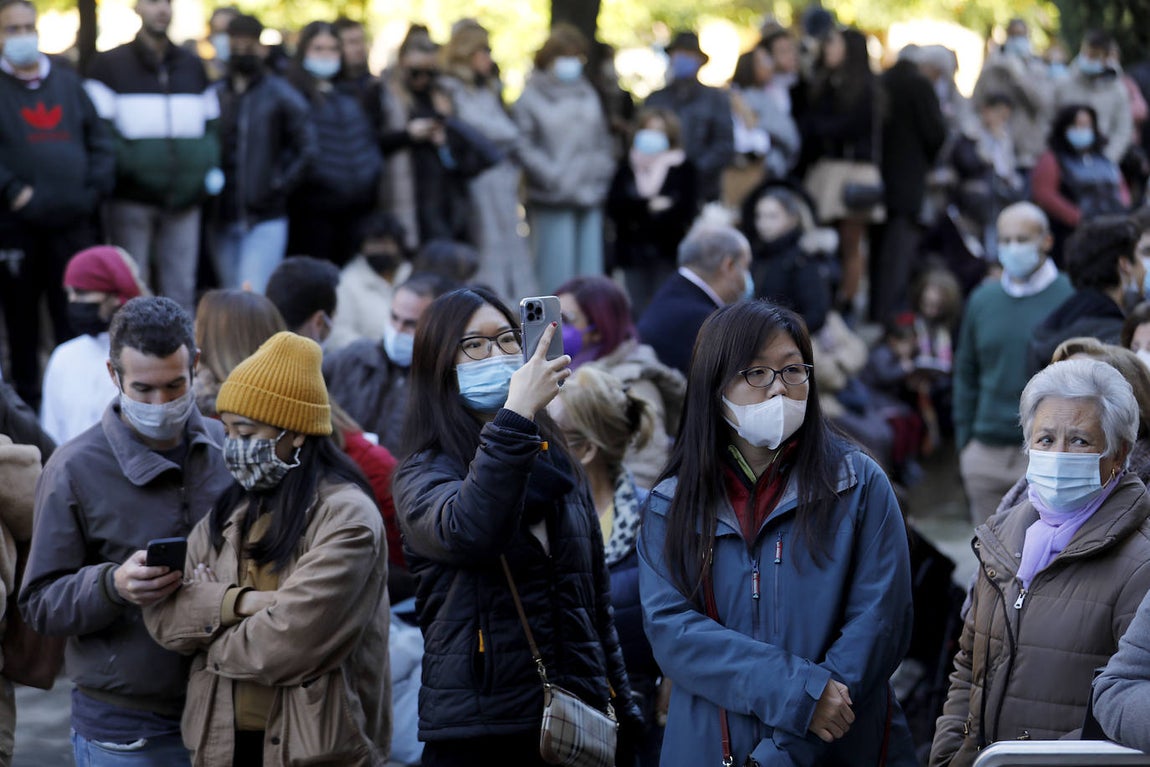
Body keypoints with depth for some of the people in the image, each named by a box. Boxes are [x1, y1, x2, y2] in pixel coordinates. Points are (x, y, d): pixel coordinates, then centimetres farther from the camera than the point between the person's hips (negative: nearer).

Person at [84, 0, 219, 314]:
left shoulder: (192, 65, 16)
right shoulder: (109, 65, 3)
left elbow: (211, 124, 20)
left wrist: (209, 167, 3)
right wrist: (127, 166, -16)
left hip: (184, 201, 3)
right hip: (131, 201, -3)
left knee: (180, 292, 3)